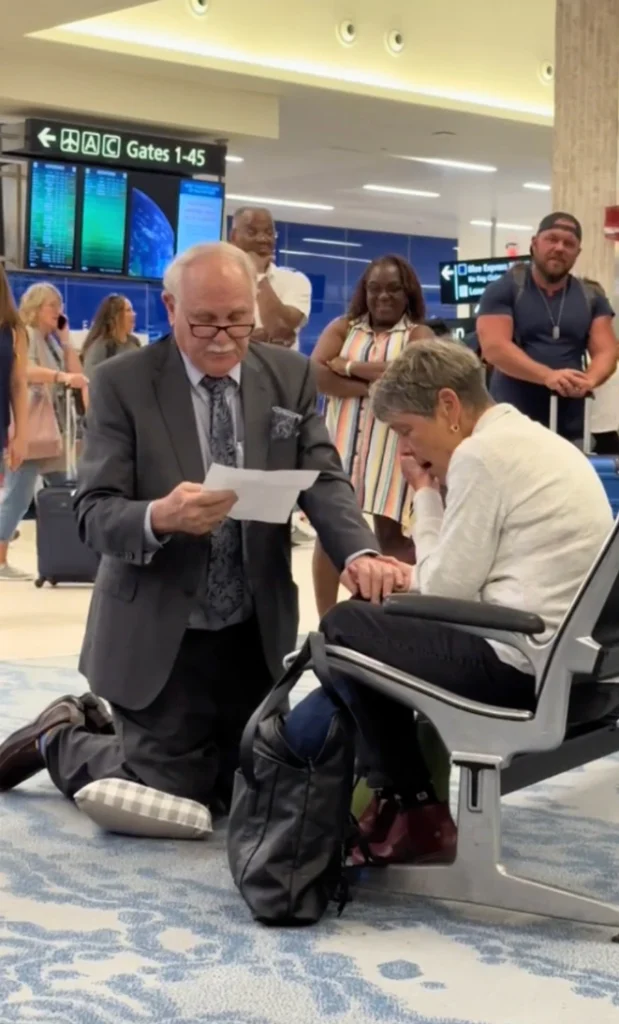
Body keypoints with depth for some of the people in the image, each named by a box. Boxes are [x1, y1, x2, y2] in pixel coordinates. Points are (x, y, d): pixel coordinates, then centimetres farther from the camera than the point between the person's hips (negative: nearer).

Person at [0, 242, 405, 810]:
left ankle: (102, 730, 40)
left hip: (256, 634, 5)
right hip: (161, 638, -4)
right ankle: (60, 739, 30)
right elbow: (94, 513, -17)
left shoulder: (290, 376, -1)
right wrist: (159, 517, -40)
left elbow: (324, 480, -10)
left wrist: (360, 554, -31)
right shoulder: (123, 382, -12)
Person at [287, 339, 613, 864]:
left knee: (346, 627, 0)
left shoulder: (481, 453, -13)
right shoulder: (535, 442, 16)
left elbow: (445, 592, -10)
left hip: (520, 662, -10)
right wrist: (411, 576, 11)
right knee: (379, 615, 20)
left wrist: (425, 495, 0)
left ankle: (418, 807, 11)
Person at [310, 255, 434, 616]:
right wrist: (371, 388, -14)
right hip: (342, 440, 2)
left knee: (392, 531, -1)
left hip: (392, 444, -2)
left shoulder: (419, 335, 5)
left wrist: (350, 367, -6)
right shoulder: (343, 327, 10)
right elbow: (316, 375, -4)